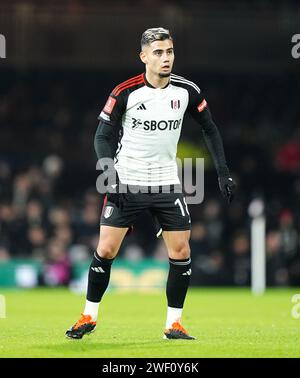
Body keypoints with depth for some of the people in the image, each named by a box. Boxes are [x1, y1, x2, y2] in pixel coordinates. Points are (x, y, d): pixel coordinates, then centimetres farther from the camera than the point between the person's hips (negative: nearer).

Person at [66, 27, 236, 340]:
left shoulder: (187, 91, -4)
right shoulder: (125, 92, -11)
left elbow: (209, 129, 10)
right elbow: (103, 136, -6)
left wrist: (223, 172, 4)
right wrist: (110, 174, -20)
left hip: (166, 183, 2)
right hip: (126, 183, -2)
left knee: (181, 251, -5)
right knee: (106, 249, -6)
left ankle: (173, 324, 7)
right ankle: (89, 316, 11)